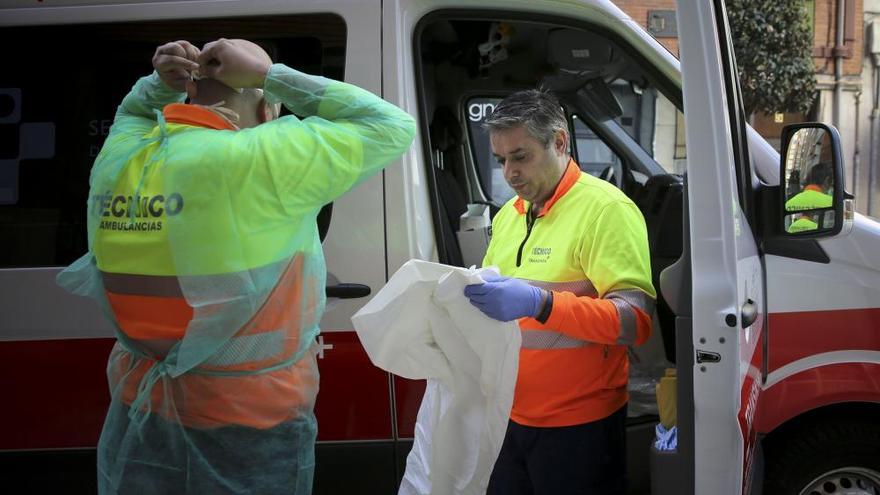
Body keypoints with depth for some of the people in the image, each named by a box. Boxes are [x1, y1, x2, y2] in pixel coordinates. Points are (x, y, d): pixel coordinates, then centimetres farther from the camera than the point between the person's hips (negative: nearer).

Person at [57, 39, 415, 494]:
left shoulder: (115, 161, -3)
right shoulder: (259, 161, -21)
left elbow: (132, 111, 23)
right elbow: (393, 127, -11)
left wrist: (161, 83, 3)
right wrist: (268, 74, -10)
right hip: (250, 424, -5)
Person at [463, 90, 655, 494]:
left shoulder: (605, 207, -13)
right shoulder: (508, 214, 12)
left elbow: (635, 321, -21)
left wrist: (539, 303, -33)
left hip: (579, 429, -7)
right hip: (509, 418, 7)